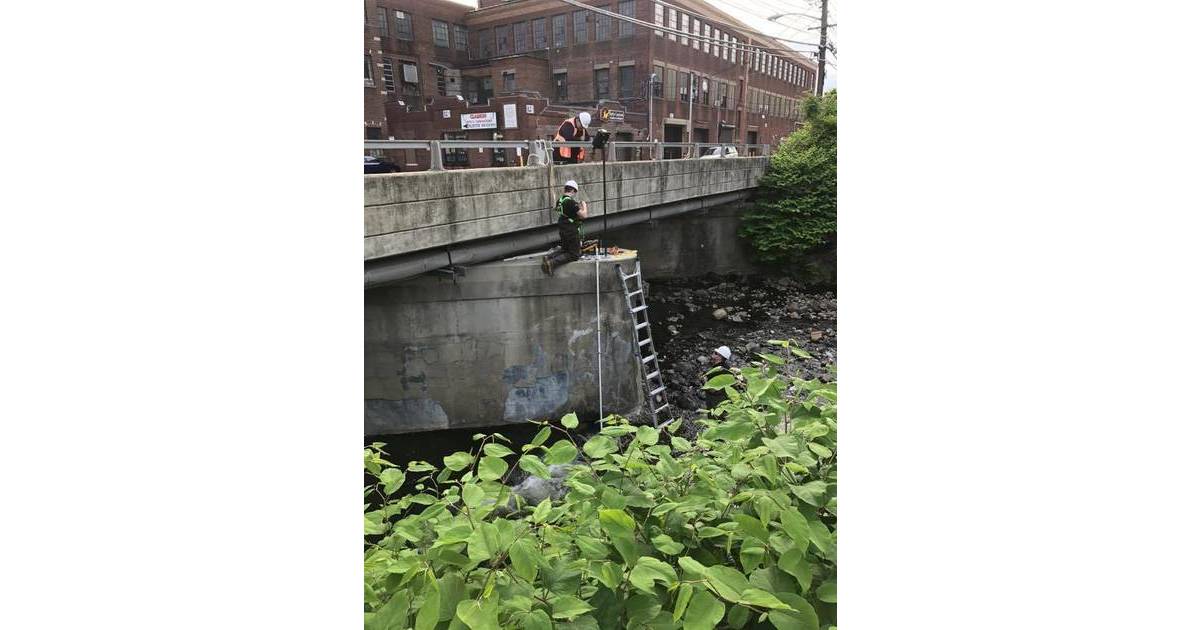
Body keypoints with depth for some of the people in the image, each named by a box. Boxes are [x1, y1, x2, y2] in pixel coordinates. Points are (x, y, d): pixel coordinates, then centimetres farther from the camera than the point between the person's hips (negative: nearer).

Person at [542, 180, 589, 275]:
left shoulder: (560, 200, 3)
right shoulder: (571, 202, -22)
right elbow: (584, 215, -24)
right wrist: (584, 206, -3)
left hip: (562, 230, 8)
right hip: (572, 232, -8)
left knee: (565, 250, 27)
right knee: (574, 255, 2)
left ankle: (548, 257, 6)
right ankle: (552, 262, -16)